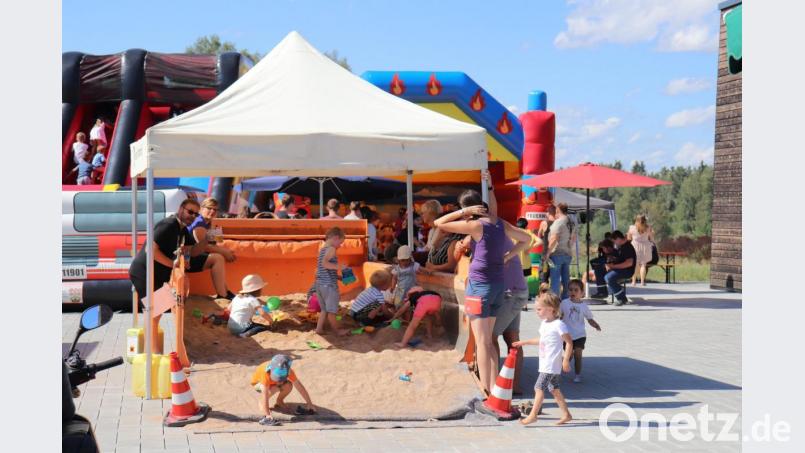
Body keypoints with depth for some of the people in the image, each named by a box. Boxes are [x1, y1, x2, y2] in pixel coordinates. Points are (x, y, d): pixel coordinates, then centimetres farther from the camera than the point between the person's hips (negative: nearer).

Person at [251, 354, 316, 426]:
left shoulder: (288, 371, -31)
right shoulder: (266, 372, -44)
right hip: (258, 382, -4)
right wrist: (267, 415, -48)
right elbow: (265, 394, -45)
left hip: (273, 382, 4)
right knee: (274, 389, -35)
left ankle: (279, 401, 4)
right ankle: (261, 403, -6)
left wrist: (309, 404, -22)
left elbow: (300, 387, -23)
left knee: (288, 385, -26)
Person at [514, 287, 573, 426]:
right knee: (554, 389, 13)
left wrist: (566, 360, -17)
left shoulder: (559, 325, -16)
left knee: (539, 387, -9)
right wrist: (525, 342, 25)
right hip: (545, 363, 9)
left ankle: (533, 414, -4)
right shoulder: (544, 323, 12)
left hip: (552, 364, -9)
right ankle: (566, 414, 21)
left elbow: (569, 342, -15)